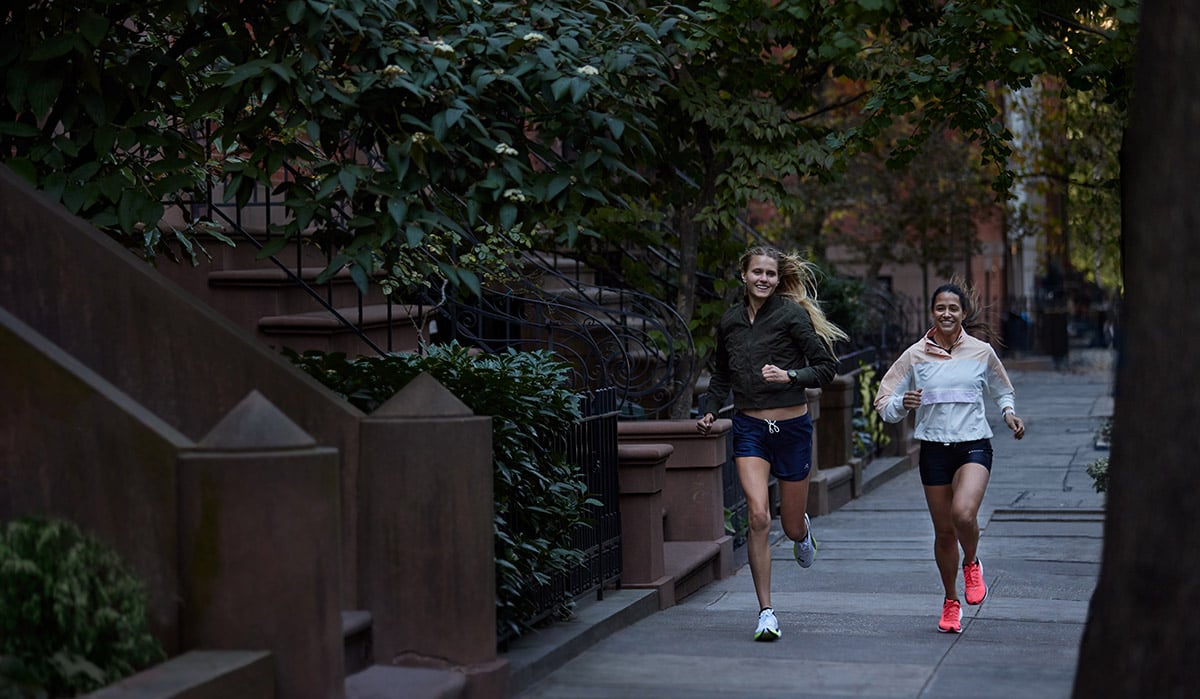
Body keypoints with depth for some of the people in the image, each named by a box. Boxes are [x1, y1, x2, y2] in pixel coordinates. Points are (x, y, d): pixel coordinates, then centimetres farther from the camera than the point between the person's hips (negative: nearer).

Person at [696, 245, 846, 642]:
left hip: (791, 426, -2)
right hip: (748, 428, 2)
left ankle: (801, 530, 49)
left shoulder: (791, 314, -6)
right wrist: (710, 411, 8)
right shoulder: (729, 321, 7)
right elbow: (722, 375, 22)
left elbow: (826, 367, -5)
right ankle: (766, 613, -8)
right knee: (758, 516, -16)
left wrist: (790, 376, -22)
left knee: (792, 527, 9)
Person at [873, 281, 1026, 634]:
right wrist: (903, 403, -18)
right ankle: (950, 602, 28)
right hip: (934, 449, 1)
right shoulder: (915, 356, 2)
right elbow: (885, 404, 3)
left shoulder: (981, 352, 2)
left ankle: (972, 564, 7)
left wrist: (1009, 412, 1)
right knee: (943, 531, 7)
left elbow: (1002, 391, 21)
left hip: (974, 446, -1)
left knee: (963, 513, -27)